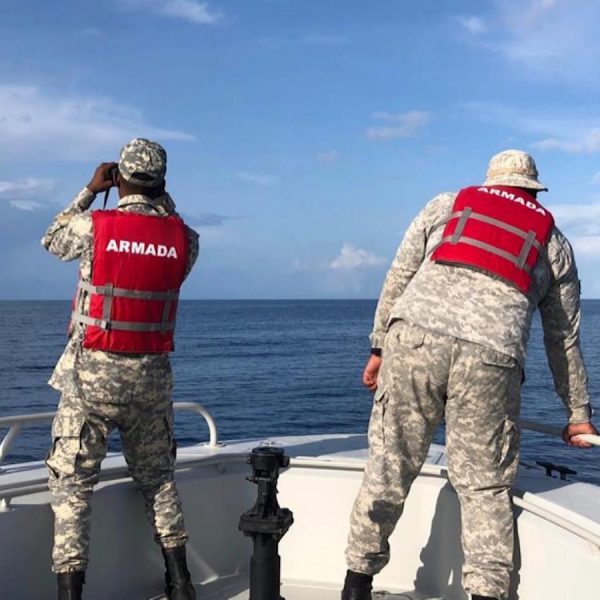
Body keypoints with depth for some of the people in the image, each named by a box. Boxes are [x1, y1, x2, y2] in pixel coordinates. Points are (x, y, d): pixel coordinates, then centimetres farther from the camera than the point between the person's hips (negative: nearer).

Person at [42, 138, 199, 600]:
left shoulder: (93, 226, -9)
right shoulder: (184, 237, -3)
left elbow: (52, 241, 12)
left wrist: (90, 191, 15)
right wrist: (163, 203, 16)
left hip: (93, 373, -3)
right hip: (152, 376, 3)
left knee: (72, 483, 5)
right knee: (158, 478, 19)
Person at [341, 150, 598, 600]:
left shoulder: (447, 204, 24)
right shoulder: (553, 241, 25)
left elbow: (398, 279, 16)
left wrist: (379, 347, 19)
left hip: (414, 339, 1)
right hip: (491, 359, 0)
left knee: (388, 468, 10)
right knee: (486, 487, 10)